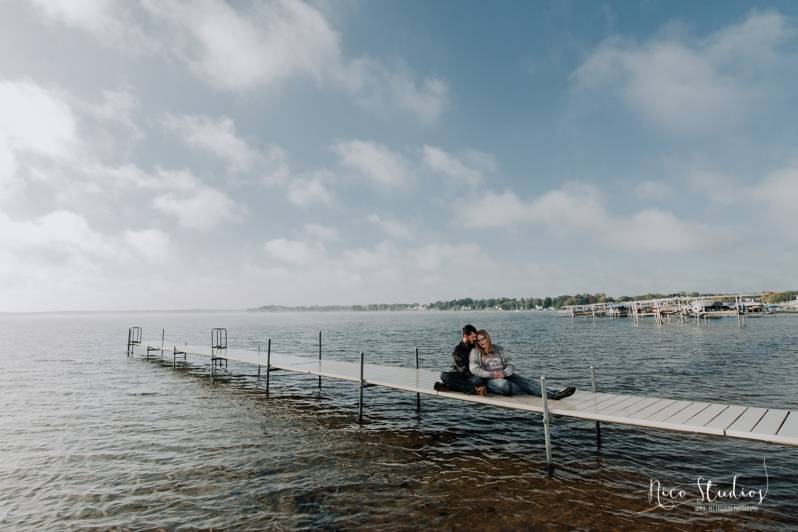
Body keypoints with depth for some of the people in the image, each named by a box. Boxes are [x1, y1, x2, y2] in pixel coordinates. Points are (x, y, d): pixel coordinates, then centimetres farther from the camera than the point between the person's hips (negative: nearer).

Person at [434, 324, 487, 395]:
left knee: (478, 380, -34)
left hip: (471, 376, 1)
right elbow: (462, 368, -9)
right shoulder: (457, 349, 0)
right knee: (444, 375, -32)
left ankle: (449, 387, -36)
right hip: (459, 376, -1)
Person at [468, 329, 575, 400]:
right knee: (505, 385, -38)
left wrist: (504, 373, -15)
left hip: (505, 376, 4)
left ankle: (552, 394, -40)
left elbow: (511, 366, 8)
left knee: (524, 381, -24)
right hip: (488, 380, -4)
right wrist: (491, 374, -19)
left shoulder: (498, 349, 14)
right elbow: (474, 369, -7)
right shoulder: (475, 352, 5)